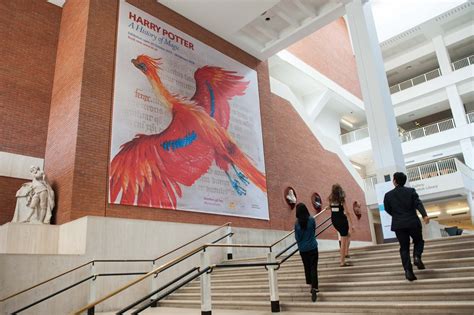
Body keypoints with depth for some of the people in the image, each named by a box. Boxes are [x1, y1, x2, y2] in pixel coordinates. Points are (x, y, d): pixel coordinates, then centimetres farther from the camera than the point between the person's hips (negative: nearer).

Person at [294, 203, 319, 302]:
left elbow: (297, 237, -4)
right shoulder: (311, 219, -11)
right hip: (313, 247, -1)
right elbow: (314, 231, 6)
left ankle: (311, 284, 28)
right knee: (313, 267, 0)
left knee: (307, 267, 16)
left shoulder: (297, 223, -11)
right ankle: (314, 287, -13)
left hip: (303, 249, 1)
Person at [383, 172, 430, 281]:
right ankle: (417, 256, -4)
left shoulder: (388, 195, 1)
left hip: (398, 225, 0)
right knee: (418, 241, 23)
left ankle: (408, 271, -2)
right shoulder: (411, 191, 1)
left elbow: (388, 210, 7)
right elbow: (418, 203, -13)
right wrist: (424, 215, -25)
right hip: (413, 222, 0)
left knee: (404, 248, 7)